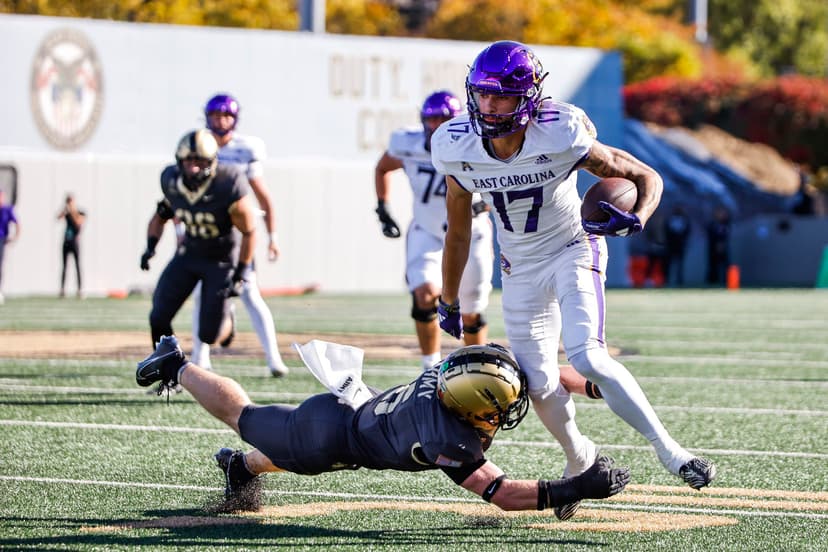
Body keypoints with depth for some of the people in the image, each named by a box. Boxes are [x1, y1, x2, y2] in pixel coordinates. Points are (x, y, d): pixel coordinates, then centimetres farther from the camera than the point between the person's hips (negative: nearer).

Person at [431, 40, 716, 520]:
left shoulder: (563, 138, -26)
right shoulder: (458, 150, -16)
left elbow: (647, 177, -15)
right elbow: (458, 234, 0)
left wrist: (635, 220, -36)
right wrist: (449, 302, 9)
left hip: (574, 251, -4)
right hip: (521, 268, 4)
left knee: (587, 358, -24)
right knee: (539, 385, 3)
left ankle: (667, 449, -15)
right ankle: (580, 458, 32)